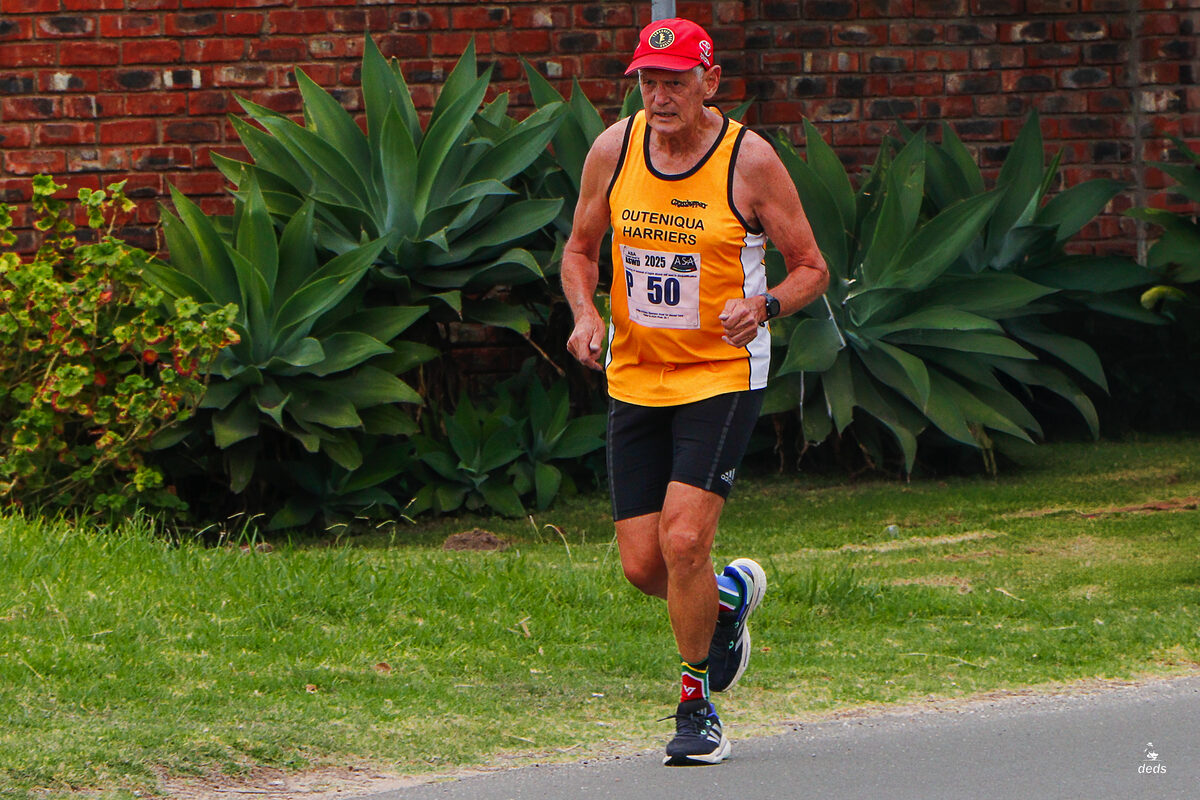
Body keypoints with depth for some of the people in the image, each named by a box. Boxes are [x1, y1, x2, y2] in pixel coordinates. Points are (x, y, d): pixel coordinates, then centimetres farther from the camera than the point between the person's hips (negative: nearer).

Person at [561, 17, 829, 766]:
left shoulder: (749, 159, -11)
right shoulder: (614, 150, -1)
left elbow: (812, 268, -3)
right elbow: (581, 247, 14)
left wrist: (764, 305, -23)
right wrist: (586, 314, -6)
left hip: (722, 375, -4)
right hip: (635, 379, 4)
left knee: (684, 541, -18)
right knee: (643, 565, 2)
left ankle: (697, 704, 1)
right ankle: (730, 595, 36)